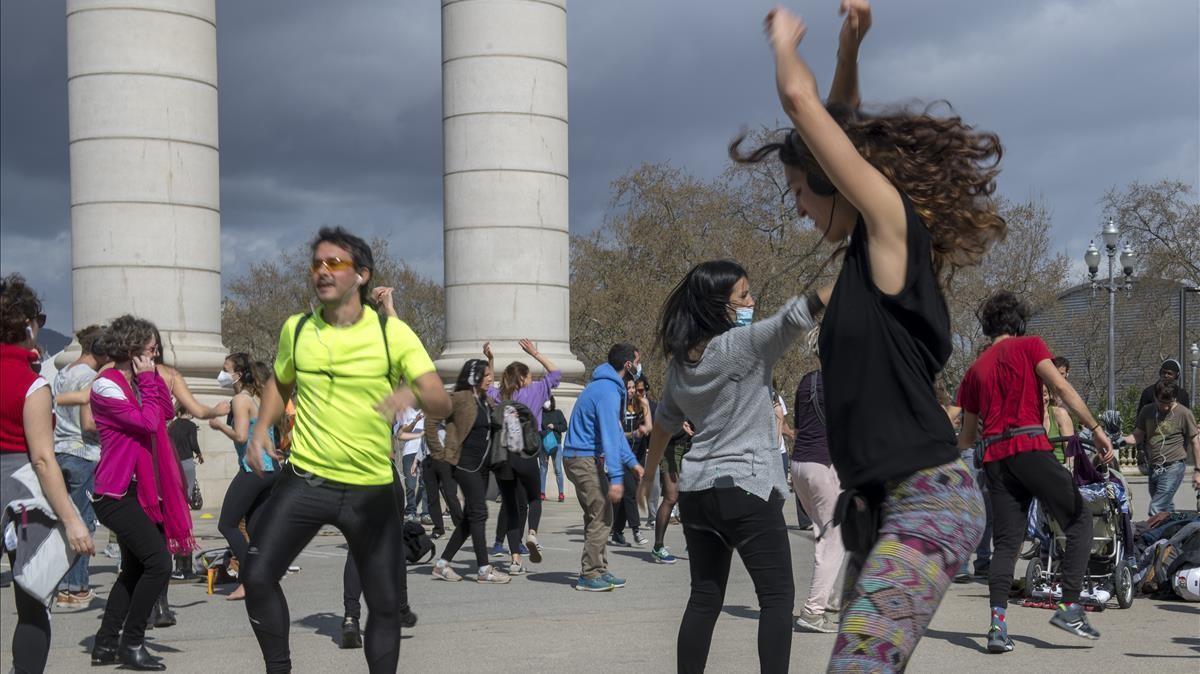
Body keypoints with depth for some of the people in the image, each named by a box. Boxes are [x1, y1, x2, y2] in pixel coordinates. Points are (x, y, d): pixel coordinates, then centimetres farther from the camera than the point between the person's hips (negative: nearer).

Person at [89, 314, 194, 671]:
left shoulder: (135, 382, 14)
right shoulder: (106, 386, -13)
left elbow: (167, 412, 7)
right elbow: (149, 421, -19)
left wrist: (153, 377, 2)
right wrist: (148, 380, -11)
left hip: (139, 490, 10)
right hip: (116, 493, -10)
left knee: (134, 569, 16)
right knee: (159, 562, -16)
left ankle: (106, 645, 24)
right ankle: (131, 644, -5)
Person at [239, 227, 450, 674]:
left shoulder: (393, 332, -7)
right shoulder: (295, 329, 3)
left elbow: (442, 403, -14)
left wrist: (414, 393, -37)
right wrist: (262, 428, 5)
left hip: (372, 490, -2)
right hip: (304, 480, 2)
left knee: (386, 604, 3)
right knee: (257, 577, -9)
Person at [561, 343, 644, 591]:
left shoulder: (608, 386, 15)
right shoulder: (608, 390, -19)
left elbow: (616, 430, 21)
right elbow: (609, 435, -25)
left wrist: (631, 462, 16)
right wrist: (616, 478, -27)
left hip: (581, 458, 11)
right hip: (585, 459, -11)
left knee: (598, 516, 15)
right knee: (601, 517, -7)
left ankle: (598, 571, 20)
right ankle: (589, 575, -3)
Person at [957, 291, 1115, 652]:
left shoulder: (975, 369, 20)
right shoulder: (1029, 346, 6)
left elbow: (967, 435, 23)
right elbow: (1060, 386, -9)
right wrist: (1096, 429, -12)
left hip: (994, 457, 5)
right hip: (1030, 447, -5)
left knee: (1006, 541, 4)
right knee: (1079, 518, 6)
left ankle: (998, 625, -9)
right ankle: (1069, 607, -4)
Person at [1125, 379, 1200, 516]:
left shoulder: (1184, 414, -8)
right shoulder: (1147, 411, 5)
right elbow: (1137, 437, 7)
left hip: (1173, 468, -6)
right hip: (1154, 468, 6)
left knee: (1156, 510, -16)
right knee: (1167, 511, 17)